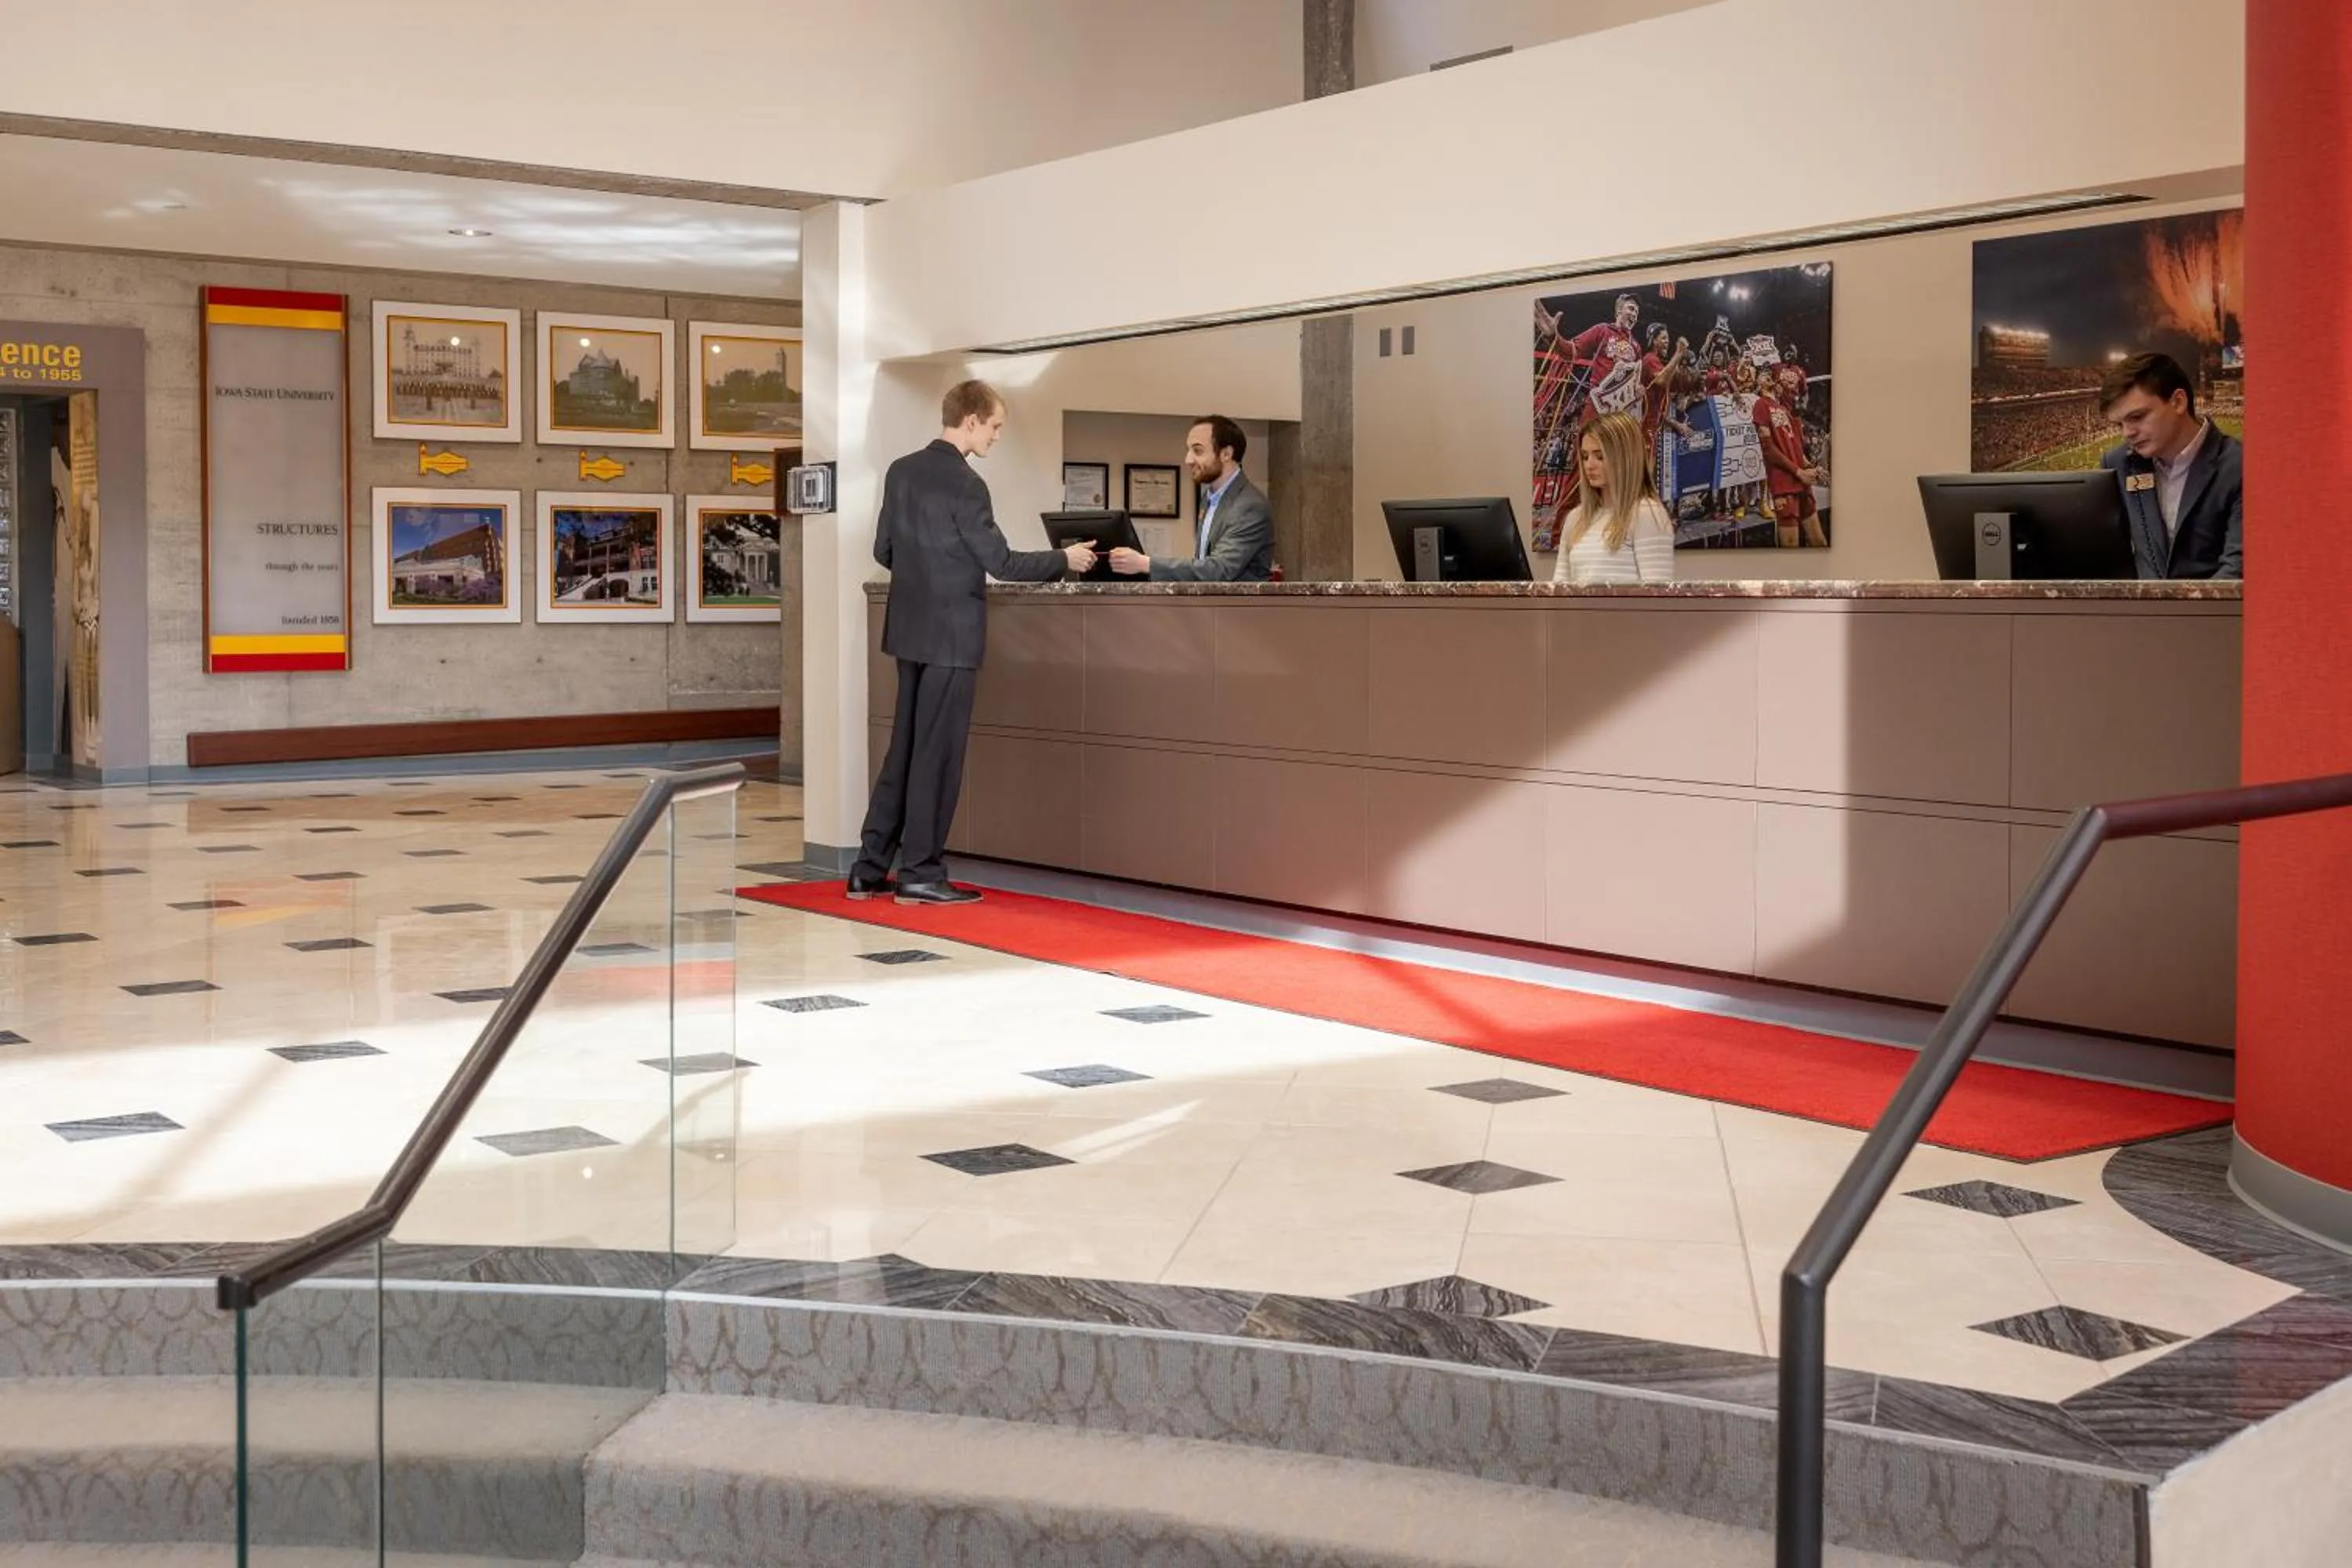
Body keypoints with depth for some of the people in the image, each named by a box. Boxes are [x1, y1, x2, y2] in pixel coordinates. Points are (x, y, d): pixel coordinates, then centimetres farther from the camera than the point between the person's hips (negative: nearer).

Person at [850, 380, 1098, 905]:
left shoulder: (902, 471, 8)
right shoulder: (965, 484, -16)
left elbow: (883, 550, 14)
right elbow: (1001, 563, -15)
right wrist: (1065, 559, -3)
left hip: (909, 630, 8)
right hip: (951, 635, -8)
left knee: (904, 749, 13)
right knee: (938, 754, -1)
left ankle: (870, 868, 15)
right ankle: (920, 874, 4)